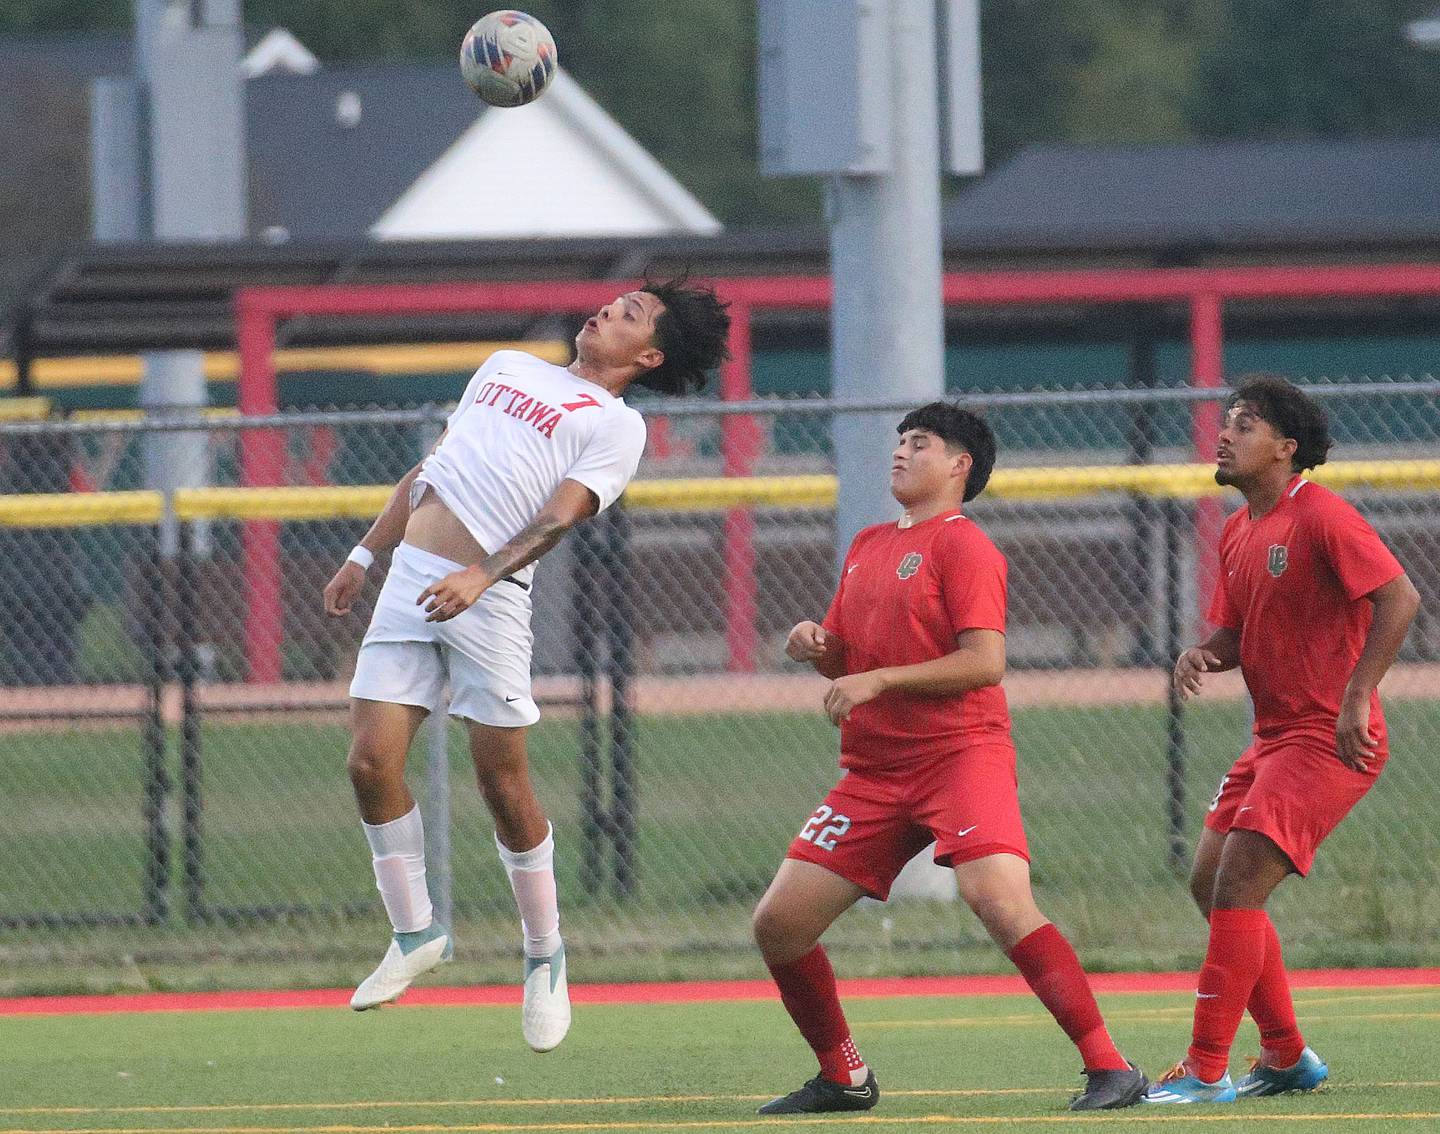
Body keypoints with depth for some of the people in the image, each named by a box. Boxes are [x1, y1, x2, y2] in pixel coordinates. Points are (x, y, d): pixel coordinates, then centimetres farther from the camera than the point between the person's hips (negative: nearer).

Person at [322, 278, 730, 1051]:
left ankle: (544, 954, 12)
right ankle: (415, 933, 10)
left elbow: (559, 516, -12)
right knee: (371, 762, -5)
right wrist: (363, 556, 25)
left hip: (490, 598, -5)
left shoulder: (617, 427, 4)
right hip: (409, 580, 5)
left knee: (503, 785, -5)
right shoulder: (507, 368, 24)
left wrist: (481, 576, -27)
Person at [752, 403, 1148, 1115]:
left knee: (1000, 900, -28)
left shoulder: (960, 544, -5)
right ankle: (842, 1078, 18)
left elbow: (985, 662, -15)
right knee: (778, 923, 0)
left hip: (961, 755, -8)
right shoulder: (868, 547, 19)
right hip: (874, 774, 8)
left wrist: (878, 681, -19)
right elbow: (844, 662, 27)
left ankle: (1108, 1068, -22)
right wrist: (817, 646, 4)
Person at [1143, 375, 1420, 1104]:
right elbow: (1234, 633, 20)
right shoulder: (1238, 532, 13)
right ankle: (1288, 1057, 22)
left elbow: (1399, 598, -24)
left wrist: (1356, 697, -29)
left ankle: (1206, 1071, -12)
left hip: (1327, 741, -10)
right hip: (1273, 737, 10)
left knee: (1237, 887, -15)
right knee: (1209, 884, 11)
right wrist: (1200, 655, -5)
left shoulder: (1321, 518, -15)